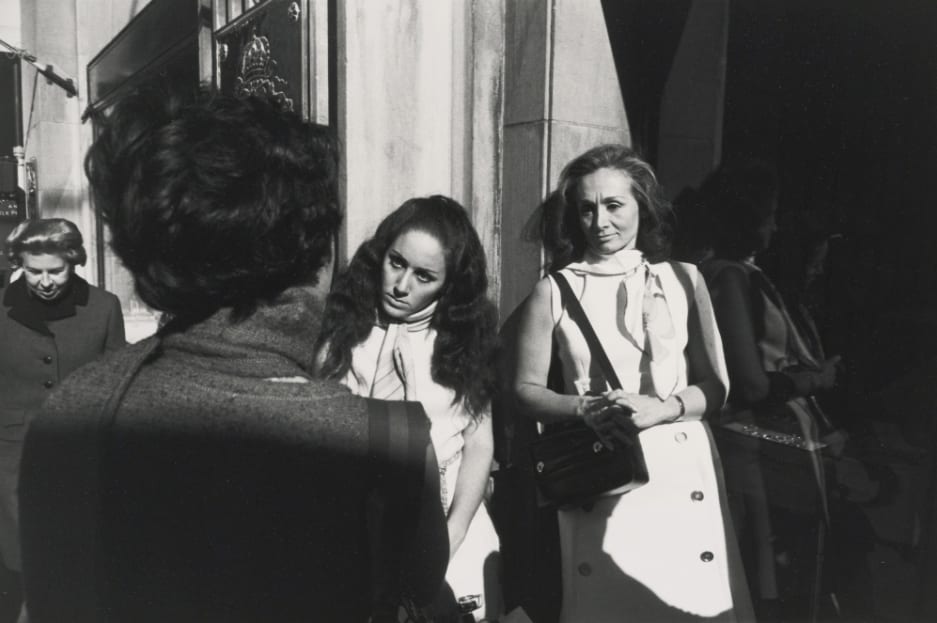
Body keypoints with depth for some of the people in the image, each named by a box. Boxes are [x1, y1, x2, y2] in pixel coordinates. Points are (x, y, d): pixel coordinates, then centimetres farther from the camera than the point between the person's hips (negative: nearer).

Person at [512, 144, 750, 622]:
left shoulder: (683, 280, 3)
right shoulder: (554, 291, 0)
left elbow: (714, 386, 4)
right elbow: (526, 389, 1)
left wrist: (660, 409, -14)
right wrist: (585, 409, -16)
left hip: (680, 469, 1)